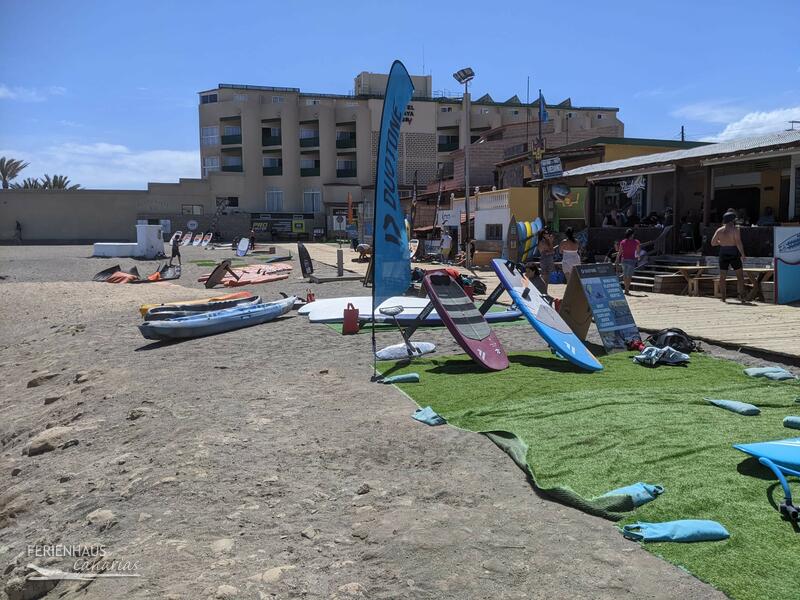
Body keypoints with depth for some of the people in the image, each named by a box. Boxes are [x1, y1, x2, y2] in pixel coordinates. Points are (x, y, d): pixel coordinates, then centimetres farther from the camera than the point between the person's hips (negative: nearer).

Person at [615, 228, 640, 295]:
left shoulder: (622, 242, 0)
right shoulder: (636, 242, -5)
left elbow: (619, 252, 0)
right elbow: (637, 252, 5)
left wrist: (617, 260, 11)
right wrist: (637, 255, 27)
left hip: (624, 259, 3)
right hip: (631, 260, -3)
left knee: (625, 274, 16)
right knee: (629, 276, -1)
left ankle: (626, 288, 25)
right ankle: (627, 290, -5)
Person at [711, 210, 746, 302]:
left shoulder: (719, 230, 4)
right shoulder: (735, 229, -9)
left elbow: (713, 243, 5)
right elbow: (738, 242, -17)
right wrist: (742, 253, -8)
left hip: (723, 254, 3)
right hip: (734, 254, -3)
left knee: (722, 277, 7)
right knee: (740, 276, 6)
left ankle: (723, 296, 5)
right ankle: (741, 296, 1)